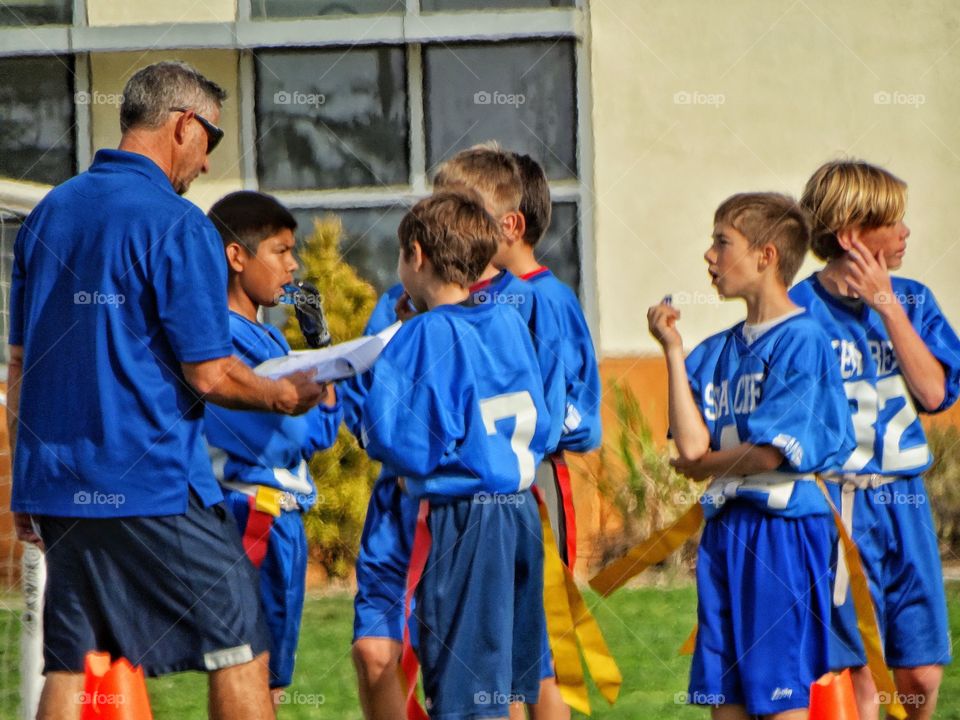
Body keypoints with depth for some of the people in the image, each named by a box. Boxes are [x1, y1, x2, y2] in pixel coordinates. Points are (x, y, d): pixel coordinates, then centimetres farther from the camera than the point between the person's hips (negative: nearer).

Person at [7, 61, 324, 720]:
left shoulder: (48, 215, 11)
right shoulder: (176, 226, -11)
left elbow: (21, 363, 15)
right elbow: (210, 376, -12)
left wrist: (27, 485, 21)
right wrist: (287, 396, 6)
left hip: (57, 486, 7)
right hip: (154, 490, -7)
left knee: (67, 667, 7)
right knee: (238, 649, 2)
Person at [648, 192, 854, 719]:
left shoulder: (800, 340, -8)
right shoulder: (717, 353, 13)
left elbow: (770, 453, -14)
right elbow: (692, 447, 0)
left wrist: (701, 464, 3)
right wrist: (673, 351, 3)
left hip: (783, 524, -8)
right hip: (723, 529, 8)